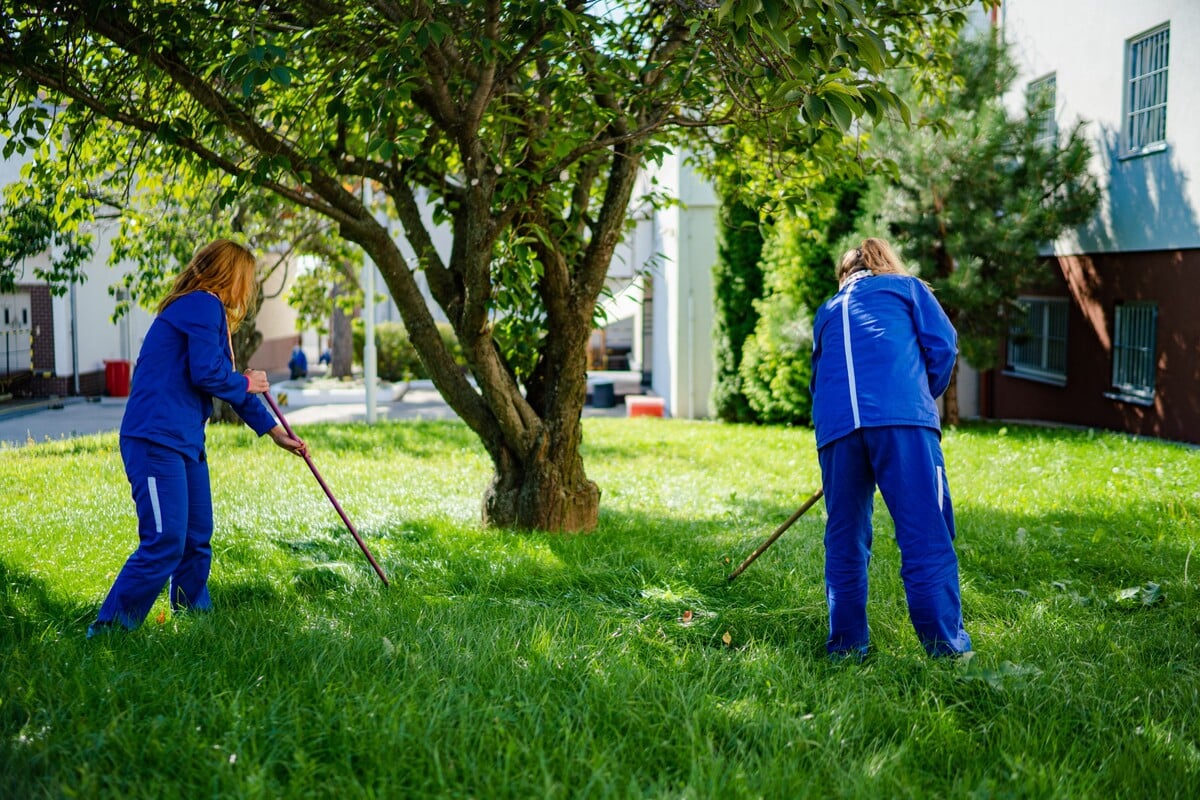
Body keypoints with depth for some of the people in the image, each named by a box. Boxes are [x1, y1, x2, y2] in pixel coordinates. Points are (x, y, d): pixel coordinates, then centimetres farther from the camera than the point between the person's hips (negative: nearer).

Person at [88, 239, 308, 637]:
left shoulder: (209, 311, 23)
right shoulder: (203, 306, -9)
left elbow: (228, 381, 29)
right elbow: (207, 374, -19)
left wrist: (276, 432, 32)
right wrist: (247, 383, 1)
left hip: (185, 443, 10)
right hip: (156, 441, -10)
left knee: (197, 544, 13)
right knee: (164, 545, -14)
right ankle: (106, 631, -9)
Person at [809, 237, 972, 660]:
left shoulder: (826, 312, 33)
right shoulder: (905, 286, 24)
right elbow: (942, 343, 11)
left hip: (834, 424, 4)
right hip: (901, 416, -3)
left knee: (845, 538, 10)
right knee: (925, 529, -3)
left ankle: (846, 644, 12)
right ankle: (944, 640, -5)